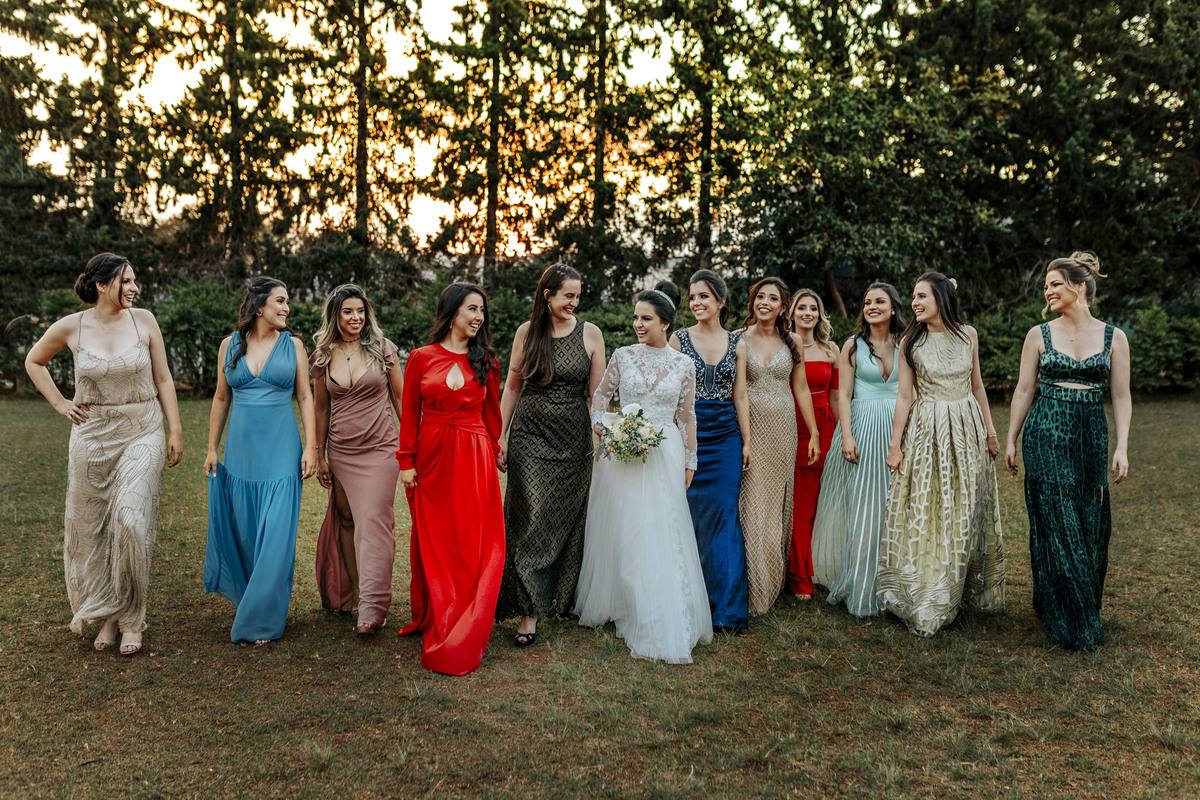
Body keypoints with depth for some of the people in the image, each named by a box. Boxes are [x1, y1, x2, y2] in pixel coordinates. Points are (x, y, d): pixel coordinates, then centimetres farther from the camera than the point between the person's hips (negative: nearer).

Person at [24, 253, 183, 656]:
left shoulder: (144, 320, -1)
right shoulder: (70, 327, -1)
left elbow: (163, 379, 4)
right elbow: (33, 361, 18)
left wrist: (175, 430, 1)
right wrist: (59, 403, 7)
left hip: (142, 434, -1)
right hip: (92, 435, 2)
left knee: (131, 522, -13)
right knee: (91, 529, 8)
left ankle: (130, 618, 2)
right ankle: (105, 616, 24)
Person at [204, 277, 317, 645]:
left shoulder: (293, 345, 2)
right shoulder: (230, 345, 6)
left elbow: (305, 397, 2)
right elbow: (221, 399, 12)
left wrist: (311, 446, -5)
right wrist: (212, 448, 10)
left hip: (281, 451, -2)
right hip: (241, 450, 2)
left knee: (276, 535, -4)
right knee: (243, 531, 9)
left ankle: (263, 619, 8)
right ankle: (248, 602, 31)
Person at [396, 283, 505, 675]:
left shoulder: (484, 360, 7)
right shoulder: (421, 358, 3)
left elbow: (491, 411, 11)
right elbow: (410, 414, 4)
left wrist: (494, 450, 6)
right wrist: (406, 461, 0)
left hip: (473, 458, 1)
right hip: (431, 456, 0)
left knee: (473, 543, 0)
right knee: (431, 541, 9)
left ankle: (462, 637, 9)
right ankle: (431, 620, 27)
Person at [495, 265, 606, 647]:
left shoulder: (590, 333, 0)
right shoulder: (527, 332, 2)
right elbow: (512, 387, 8)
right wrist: (499, 437, 6)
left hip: (573, 439, 1)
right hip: (530, 436, 0)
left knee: (567, 520, 8)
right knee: (532, 519, -5)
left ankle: (561, 598, 28)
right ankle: (529, 610, 2)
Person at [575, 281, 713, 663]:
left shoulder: (683, 364, 2)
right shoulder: (622, 356, 2)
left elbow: (687, 416, 7)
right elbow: (600, 394, 13)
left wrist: (689, 462, 9)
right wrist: (599, 423, -6)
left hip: (665, 456, 0)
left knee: (662, 536, -1)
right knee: (622, 531, 6)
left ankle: (665, 627, 8)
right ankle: (616, 604, 24)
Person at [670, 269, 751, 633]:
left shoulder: (736, 344, 8)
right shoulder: (678, 339, 1)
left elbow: (740, 397, 9)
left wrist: (746, 442, 6)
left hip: (726, 437, 2)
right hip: (688, 434, -1)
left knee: (724, 516, 0)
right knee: (691, 515, 2)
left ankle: (726, 608, 9)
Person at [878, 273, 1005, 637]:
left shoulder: (968, 334, 4)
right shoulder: (910, 342, -3)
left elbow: (977, 385, 12)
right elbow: (904, 395, -2)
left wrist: (990, 430, 12)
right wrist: (895, 445, -4)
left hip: (966, 429, 3)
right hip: (926, 431, -2)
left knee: (966, 511, 9)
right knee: (925, 513, -1)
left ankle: (963, 590, 26)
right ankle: (925, 600, 11)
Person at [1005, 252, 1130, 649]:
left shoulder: (1113, 337, 3)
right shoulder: (1039, 335, 2)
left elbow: (1121, 396, 4)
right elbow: (1024, 391, 5)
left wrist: (1122, 447, -4)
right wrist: (1010, 441, 4)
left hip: (1091, 437, 1)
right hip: (1046, 434, -1)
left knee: (1091, 523, 6)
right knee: (1055, 521, -1)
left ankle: (1087, 607, 26)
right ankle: (1070, 620, 11)